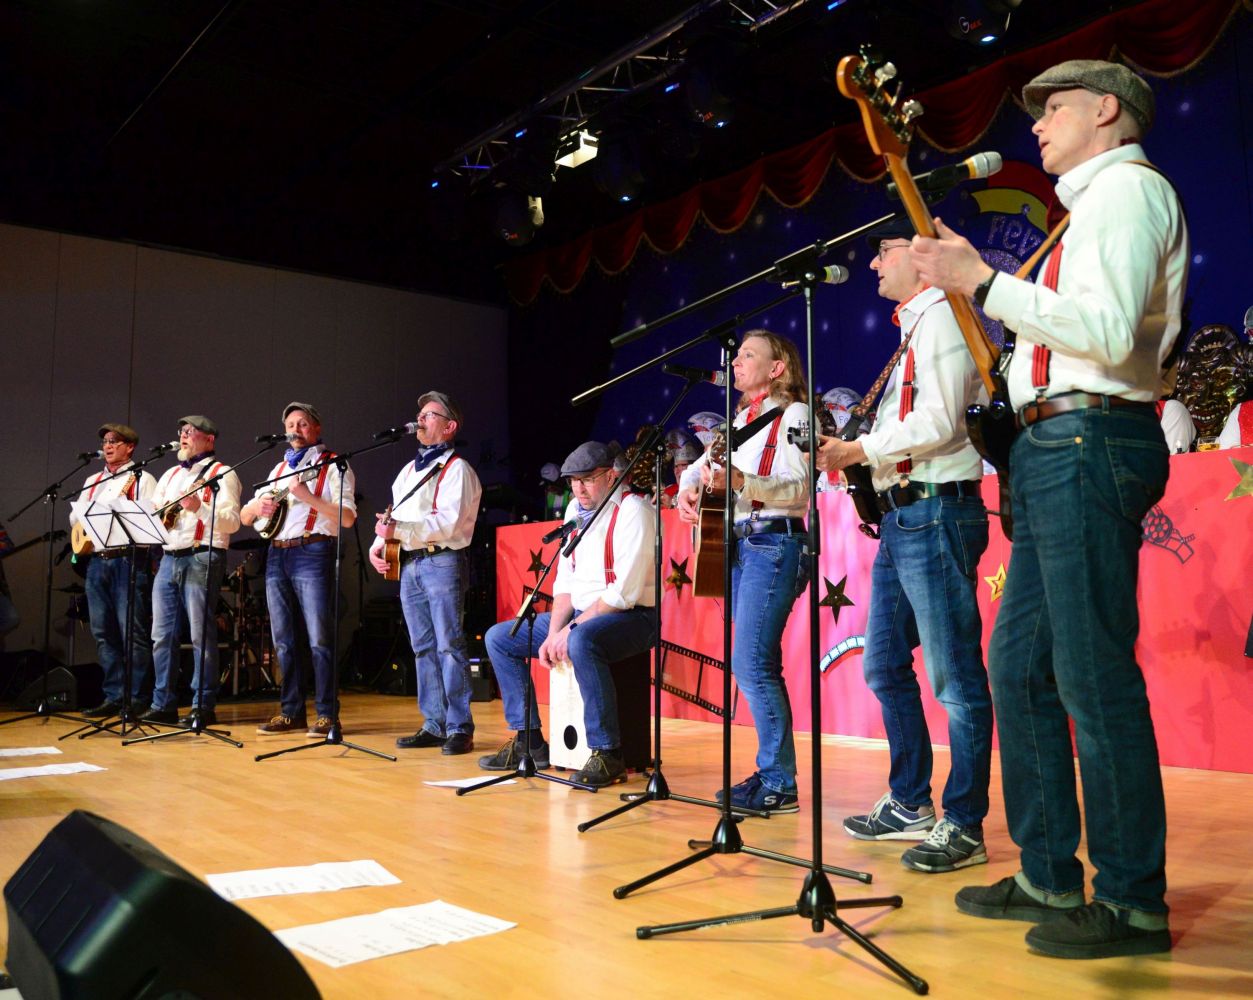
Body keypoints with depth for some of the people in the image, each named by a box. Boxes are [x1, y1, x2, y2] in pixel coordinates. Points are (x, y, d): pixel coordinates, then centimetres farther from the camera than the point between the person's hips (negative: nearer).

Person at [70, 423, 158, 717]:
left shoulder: (142, 479, 3)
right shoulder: (92, 481, 21)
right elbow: (74, 518, 21)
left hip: (129, 559, -7)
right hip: (96, 559, 7)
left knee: (133, 631, -7)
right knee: (103, 632, 6)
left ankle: (136, 697, -3)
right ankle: (113, 696, 12)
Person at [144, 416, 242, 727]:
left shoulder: (222, 474, 0)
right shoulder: (170, 475, 22)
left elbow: (232, 521, -11)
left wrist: (199, 507, -24)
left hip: (202, 558, -7)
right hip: (169, 558, 7)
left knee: (201, 635, -5)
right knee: (162, 635, 7)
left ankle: (203, 707, 0)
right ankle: (163, 705, 14)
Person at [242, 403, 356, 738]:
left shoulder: (332, 465, 2)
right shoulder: (279, 469, 21)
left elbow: (348, 517, -11)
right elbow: (244, 517, 20)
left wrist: (309, 497, -21)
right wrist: (257, 505, -3)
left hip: (312, 554, -6)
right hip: (276, 555, 6)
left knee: (319, 639, -7)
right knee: (284, 640, 8)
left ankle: (326, 715, -1)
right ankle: (291, 713, 15)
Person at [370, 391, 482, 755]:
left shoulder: (456, 468, -3)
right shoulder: (408, 470, 22)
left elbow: (449, 522, -16)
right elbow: (392, 516, 23)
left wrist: (400, 529, -21)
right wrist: (379, 544, 5)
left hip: (442, 562, -8)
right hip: (407, 563, 8)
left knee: (449, 645, -9)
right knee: (423, 647, 8)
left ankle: (459, 729, -6)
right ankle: (434, 725, 14)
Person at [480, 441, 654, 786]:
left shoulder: (633, 509, -16)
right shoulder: (576, 508, 10)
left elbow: (625, 592, -23)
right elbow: (565, 580, 10)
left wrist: (570, 630, -21)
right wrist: (554, 633, -4)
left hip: (630, 617, -9)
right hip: (580, 615, 9)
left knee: (581, 641, -40)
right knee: (498, 638, 6)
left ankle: (607, 755, -29)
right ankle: (528, 742, 9)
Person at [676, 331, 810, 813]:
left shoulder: (793, 414, -3)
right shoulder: (742, 420, 20)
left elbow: (798, 488, -15)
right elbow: (700, 463, 22)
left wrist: (740, 481, -29)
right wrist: (689, 487, 0)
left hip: (775, 543, -8)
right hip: (739, 543, 8)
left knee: (751, 663, -14)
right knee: (754, 664, 9)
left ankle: (779, 785, -7)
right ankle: (771, 772, 17)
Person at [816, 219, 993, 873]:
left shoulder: (940, 316, -6)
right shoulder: (914, 329, 24)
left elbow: (939, 422, -18)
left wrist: (862, 449, -11)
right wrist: (852, 449, 6)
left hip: (934, 511, -11)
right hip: (900, 517, 11)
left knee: (954, 678, -4)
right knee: (884, 665, 13)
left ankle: (964, 825, 4)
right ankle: (910, 805, 24)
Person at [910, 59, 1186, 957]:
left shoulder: (1129, 186, -3)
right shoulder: (1093, 205, 27)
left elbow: (1110, 333, -18)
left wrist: (983, 282, -15)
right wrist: (972, 277, 20)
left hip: (1089, 443, -10)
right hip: (1052, 447, 10)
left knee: (1094, 677, -9)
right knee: (1019, 666, 9)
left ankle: (1134, 901, 2)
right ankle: (1050, 877, 18)